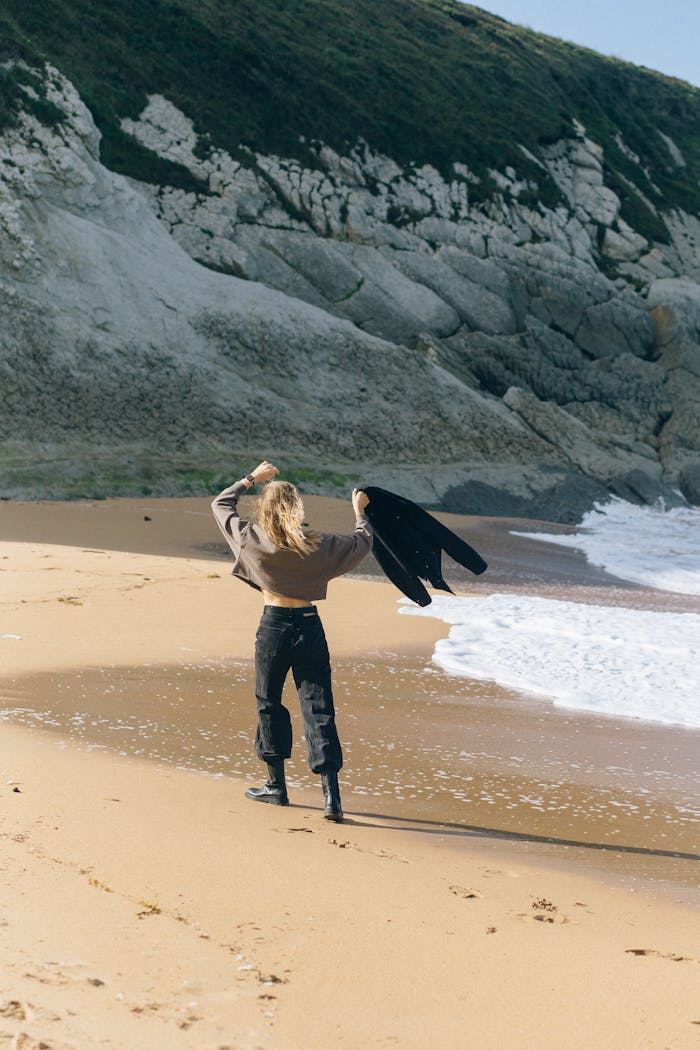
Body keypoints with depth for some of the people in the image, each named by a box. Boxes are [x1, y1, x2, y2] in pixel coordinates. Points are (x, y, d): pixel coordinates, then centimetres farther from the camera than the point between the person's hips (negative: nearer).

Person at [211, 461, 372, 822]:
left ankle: (276, 785, 24)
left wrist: (252, 478, 19)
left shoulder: (252, 540, -7)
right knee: (318, 709, 1)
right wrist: (359, 510, 28)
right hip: (309, 626, 1)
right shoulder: (317, 545, -5)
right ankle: (331, 795, -7)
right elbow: (363, 542, 11)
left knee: (269, 704, 17)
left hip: (273, 626, -1)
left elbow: (221, 504, 10)